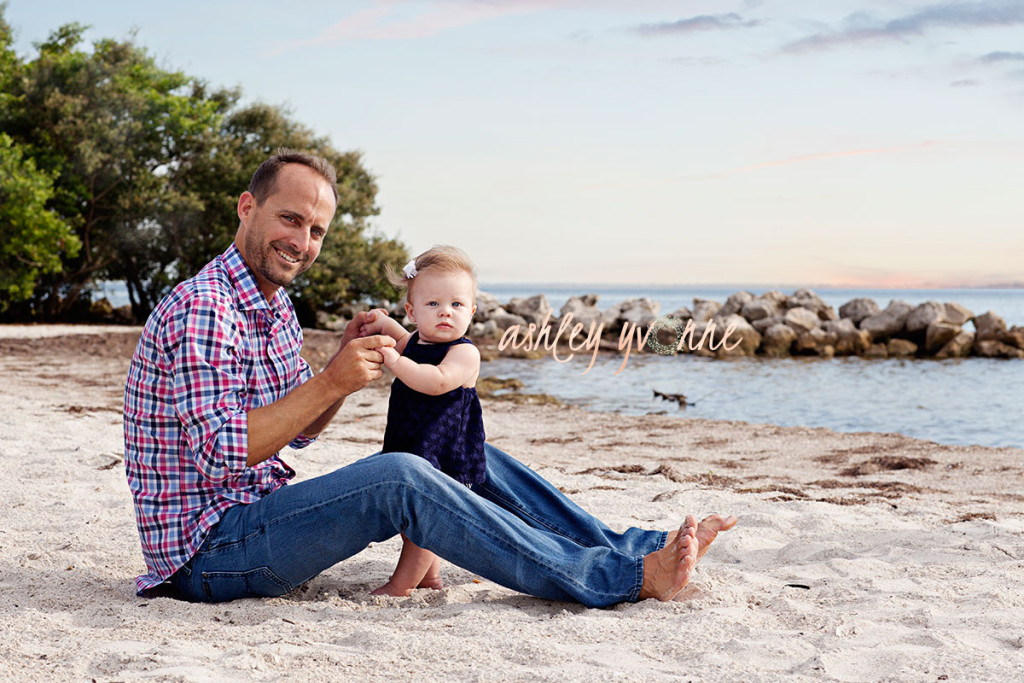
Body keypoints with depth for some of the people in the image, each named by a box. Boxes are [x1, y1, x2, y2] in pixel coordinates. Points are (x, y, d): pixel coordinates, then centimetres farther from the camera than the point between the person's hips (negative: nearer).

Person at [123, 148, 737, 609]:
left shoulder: (275, 308, 12)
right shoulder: (200, 310, -18)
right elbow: (223, 452, -26)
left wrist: (351, 362, -1)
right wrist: (331, 382, -27)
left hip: (259, 511, 10)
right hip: (205, 550, -10)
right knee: (399, 478, -30)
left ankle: (635, 548, 4)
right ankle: (627, 578, -27)